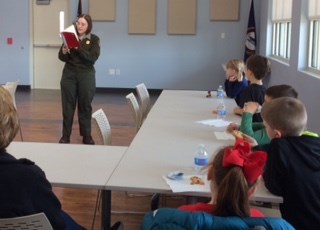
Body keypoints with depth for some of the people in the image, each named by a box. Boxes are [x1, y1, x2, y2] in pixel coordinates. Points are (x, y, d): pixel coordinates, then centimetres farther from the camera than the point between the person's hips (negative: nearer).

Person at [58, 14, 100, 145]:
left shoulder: (94, 39, -1)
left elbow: (93, 57, -16)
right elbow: (61, 58, 0)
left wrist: (78, 48, -25)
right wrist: (64, 51, -23)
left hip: (86, 75, -1)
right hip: (69, 74, 1)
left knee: (85, 106, 5)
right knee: (68, 106, 3)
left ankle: (87, 136, 14)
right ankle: (65, 136, 11)